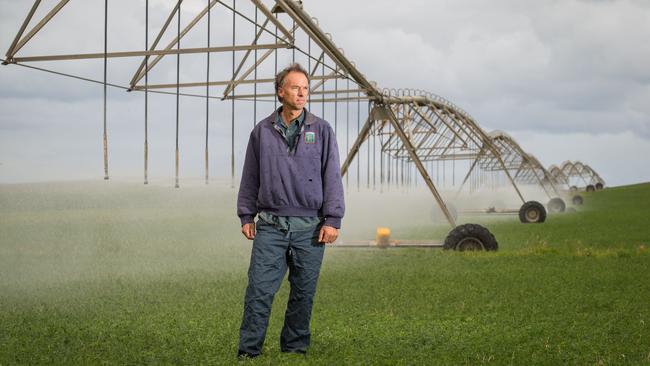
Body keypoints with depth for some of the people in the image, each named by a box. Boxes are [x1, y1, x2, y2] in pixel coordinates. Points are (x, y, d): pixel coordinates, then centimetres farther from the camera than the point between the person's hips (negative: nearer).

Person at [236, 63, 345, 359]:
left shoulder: (322, 130, 4)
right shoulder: (262, 131, 8)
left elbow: (332, 177, 1)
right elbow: (250, 177, 13)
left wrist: (333, 220, -5)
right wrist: (246, 215, 8)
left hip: (310, 226, 0)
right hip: (270, 225, 0)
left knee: (303, 293, 6)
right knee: (259, 289, -4)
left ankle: (295, 350, 19)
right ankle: (248, 351, 2)